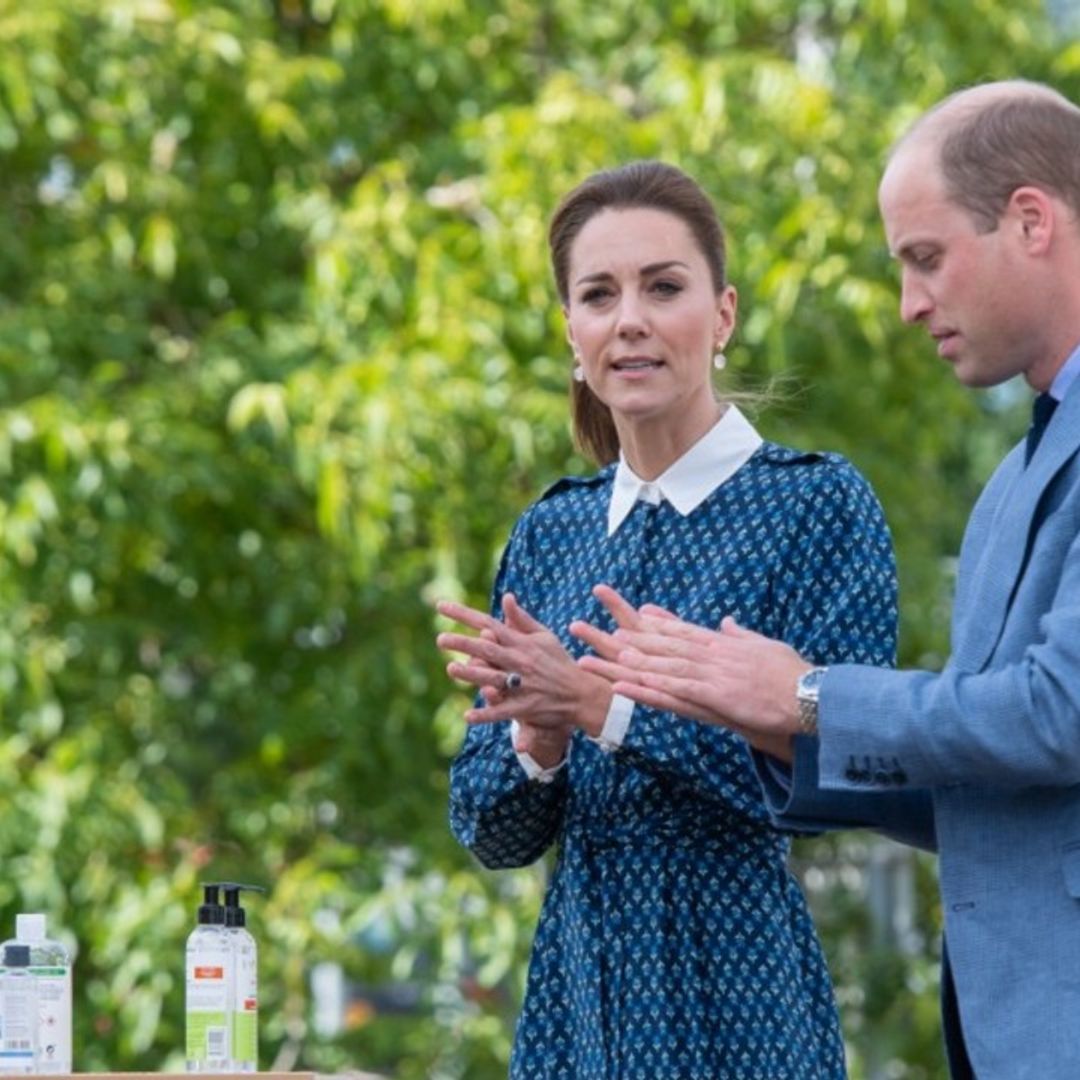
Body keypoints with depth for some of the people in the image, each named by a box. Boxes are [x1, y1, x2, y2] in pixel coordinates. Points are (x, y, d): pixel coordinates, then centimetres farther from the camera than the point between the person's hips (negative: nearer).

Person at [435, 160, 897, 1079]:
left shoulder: (821, 504, -5)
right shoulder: (551, 532, 10)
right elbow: (491, 832, 9)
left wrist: (604, 704, -18)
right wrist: (535, 740, -11)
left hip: (739, 1003, -4)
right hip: (576, 1001, 4)